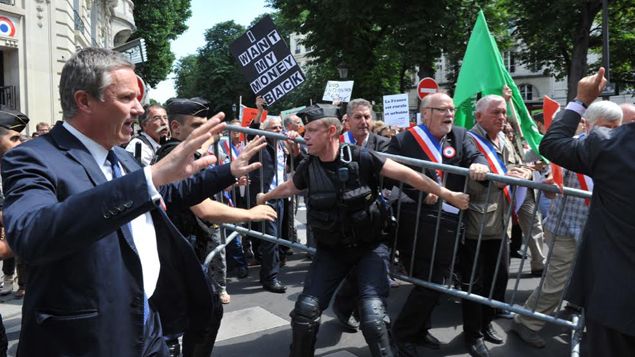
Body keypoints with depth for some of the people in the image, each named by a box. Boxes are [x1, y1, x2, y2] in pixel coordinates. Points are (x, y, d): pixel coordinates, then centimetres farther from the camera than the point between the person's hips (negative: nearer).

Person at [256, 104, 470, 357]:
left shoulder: (360, 158, -18)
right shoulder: (308, 167, -5)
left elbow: (405, 175, -14)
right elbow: (289, 188, 17)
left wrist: (448, 195, -11)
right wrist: (264, 197, 34)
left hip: (370, 247, -3)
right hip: (331, 249, 4)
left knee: (372, 317, -15)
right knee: (306, 310, -4)